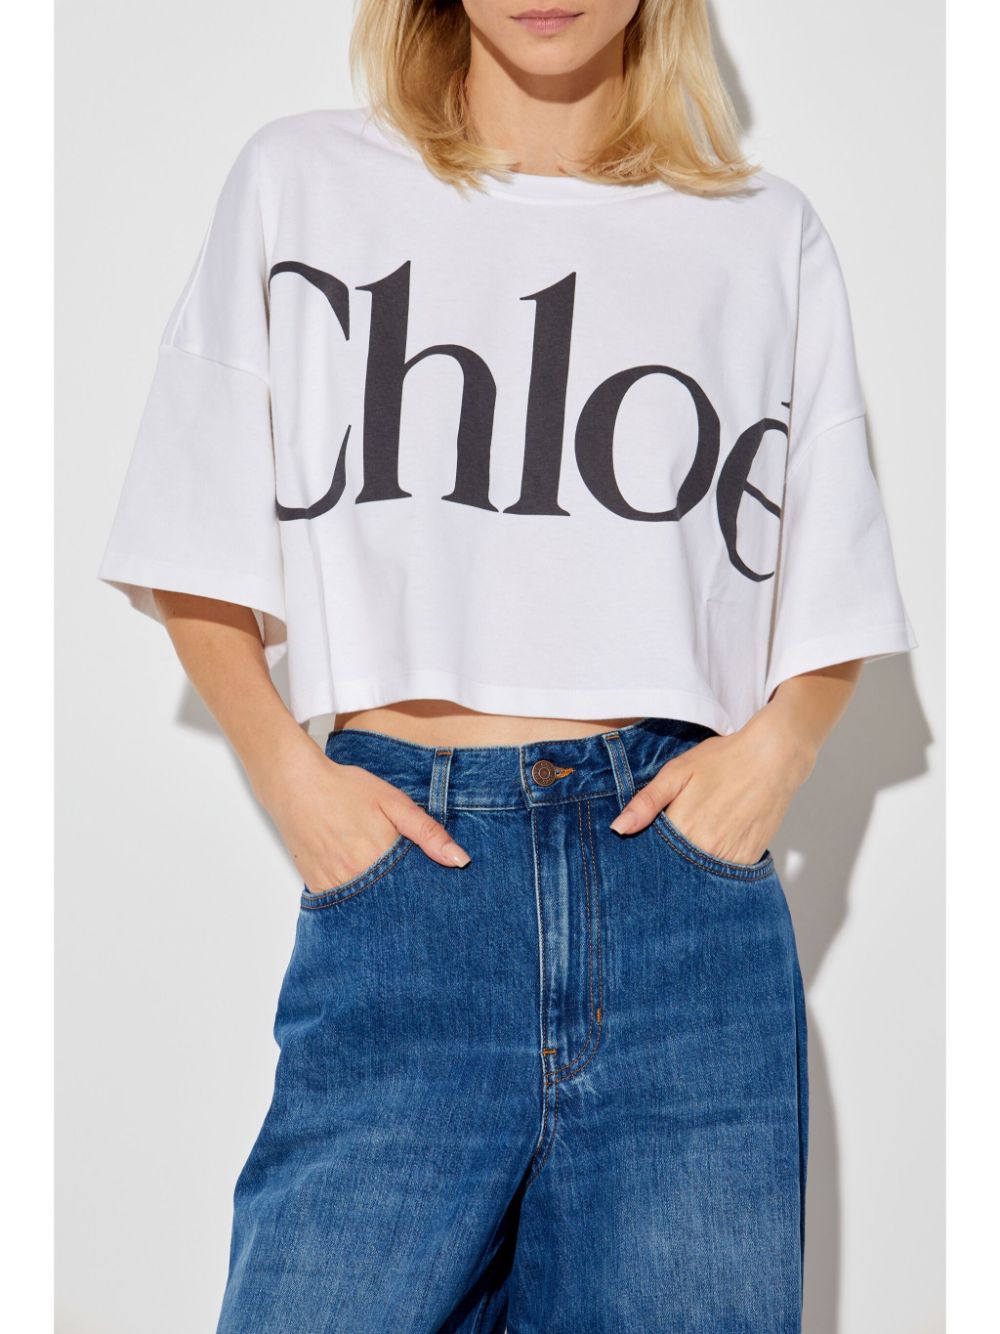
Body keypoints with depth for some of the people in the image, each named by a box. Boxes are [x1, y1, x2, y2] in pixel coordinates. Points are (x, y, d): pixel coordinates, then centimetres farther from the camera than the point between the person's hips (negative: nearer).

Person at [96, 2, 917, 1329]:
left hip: (685, 883, 2)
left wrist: (778, 744, -4)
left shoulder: (770, 233, 11)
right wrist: (288, 773, -3)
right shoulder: (302, 179, 8)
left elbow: (835, 601, 15)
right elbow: (200, 560, 10)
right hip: (402, 866, -1)